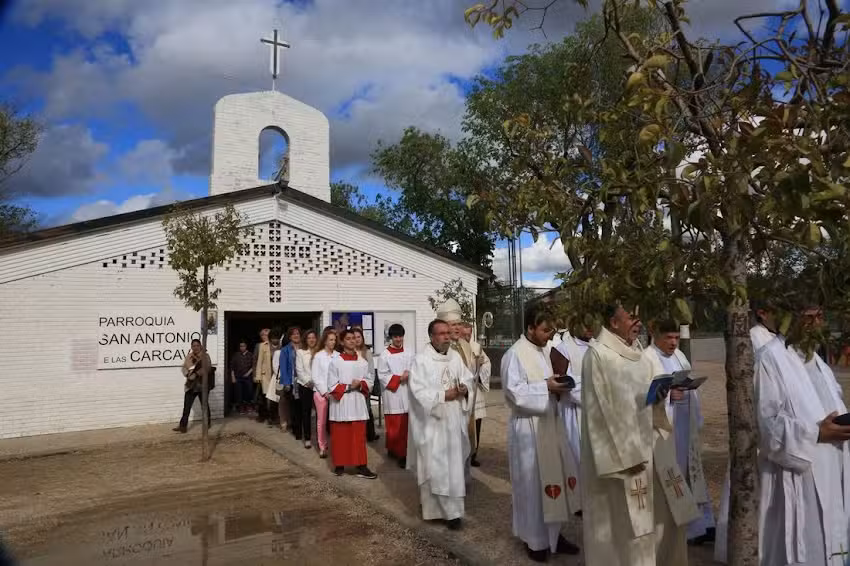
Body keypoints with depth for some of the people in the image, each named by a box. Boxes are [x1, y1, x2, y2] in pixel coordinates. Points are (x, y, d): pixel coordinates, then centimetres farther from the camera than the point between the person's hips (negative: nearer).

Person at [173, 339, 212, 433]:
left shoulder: (205, 356, -7)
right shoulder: (189, 356, 7)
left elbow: (206, 368, -18)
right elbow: (184, 367, 5)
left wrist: (196, 374, -26)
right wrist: (188, 374, -14)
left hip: (202, 384, -3)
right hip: (191, 384, 4)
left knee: (204, 404, 11)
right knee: (186, 405, -2)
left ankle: (208, 422, 27)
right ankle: (183, 425, -1)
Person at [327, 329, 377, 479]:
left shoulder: (363, 362, 5)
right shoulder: (335, 362, -6)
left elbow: (369, 382, 8)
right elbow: (332, 386, -8)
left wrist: (360, 385, -11)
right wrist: (349, 387, -15)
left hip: (358, 403, 3)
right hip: (340, 403, -3)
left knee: (359, 437, 4)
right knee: (340, 437, 7)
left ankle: (361, 466, 9)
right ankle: (339, 465, 21)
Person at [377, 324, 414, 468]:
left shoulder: (409, 354, 7)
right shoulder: (385, 355, -3)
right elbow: (382, 376, -6)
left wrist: (408, 375, -11)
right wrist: (399, 378, -13)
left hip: (407, 393, 3)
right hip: (392, 394, -3)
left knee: (406, 426, 6)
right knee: (394, 426, 0)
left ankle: (403, 452, 18)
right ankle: (394, 450, 14)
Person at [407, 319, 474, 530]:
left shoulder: (456, 359, 8)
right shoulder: (421, 361, -10)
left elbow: (469, 379, 13)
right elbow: (418, 391, -16)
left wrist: (465, 388, -9)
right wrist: (444, 395, -19)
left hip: (454, 421, 6)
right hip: (431, 422, -6)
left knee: (454, 465, 12)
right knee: (434, 467, -1)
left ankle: (451, 509, 26)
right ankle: (434, 507, 12)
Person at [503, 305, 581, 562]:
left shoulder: (545, 351, 9)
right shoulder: (515, 354, -16)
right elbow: (514, 390, -21)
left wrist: (558, 388, -1)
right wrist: (546, 387, -24)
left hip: (550, 422, 8)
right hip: (528, 427, -8)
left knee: (555, 477, 14)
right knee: (533, 482, 5)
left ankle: (552, 532, 30)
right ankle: (534, 538, 21)